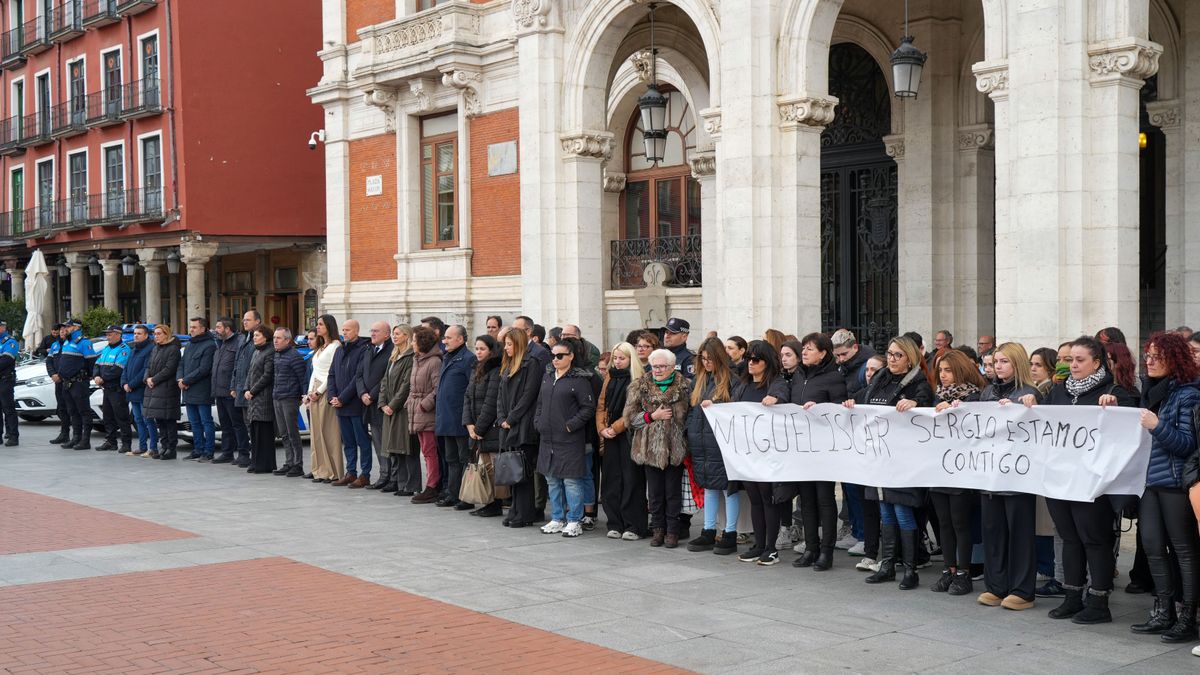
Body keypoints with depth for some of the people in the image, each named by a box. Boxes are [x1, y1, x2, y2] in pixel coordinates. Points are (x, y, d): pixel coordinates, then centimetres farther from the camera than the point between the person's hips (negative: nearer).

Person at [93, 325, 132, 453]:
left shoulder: (124, 349, -11)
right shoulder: (106, 349, 18)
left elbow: (117, 370, -20)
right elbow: (98, 364, 14)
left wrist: (103, 379, -15)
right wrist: (97, 376, -5)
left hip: (118, 389, -9)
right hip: (107, 388, 9)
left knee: (121, 416, -8)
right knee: (107, 415, 13)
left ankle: (126, 442, -4)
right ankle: (110, 441, 21)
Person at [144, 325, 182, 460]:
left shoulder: (173, 349, -7)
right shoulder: (156, 348, 18)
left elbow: (169, 369, -15)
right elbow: (149, 366, 18)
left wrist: (154, 379, -13)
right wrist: (147, 378, -1)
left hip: (167, 389, -8)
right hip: (153, 388, 8)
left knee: (169, 420, -5)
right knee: (158, 419, 10)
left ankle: (171, 449, -1)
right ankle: (164, 446, 17)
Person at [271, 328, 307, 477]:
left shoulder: (294, 356, -12)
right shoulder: (276, 355, 14)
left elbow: (303, 378, -13)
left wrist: (304, 396, -13)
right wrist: (273, 393, 16)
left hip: (289, 399, -8)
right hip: (276, 399, 8)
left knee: (293, 434, -5)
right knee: (284, 434, 11)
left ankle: (298, 465, 0)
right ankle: (288, 463, 17)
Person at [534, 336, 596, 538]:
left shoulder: (579, 379, -8)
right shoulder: (547, 377, 13)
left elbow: (589, 407, -10)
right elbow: (540, 404, 21)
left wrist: (571, 425, -14)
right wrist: (538, 422, 7)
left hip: (570, 440, -7)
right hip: (548, 438, 7)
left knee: (571, 481, -3)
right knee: (552, 480, 12)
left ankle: (574, 521, 5)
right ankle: (557, 519, 22)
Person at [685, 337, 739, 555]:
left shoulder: (731, 379, -8)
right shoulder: (701, 379, 13)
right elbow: (691, 408, 18)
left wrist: (715, 406, -19)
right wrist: (691, 436, 9)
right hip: (702, 443, 7)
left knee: (728, 486, 1)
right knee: (708, 486, 13)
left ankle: (730, 535, 8)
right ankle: (708, 533, 20)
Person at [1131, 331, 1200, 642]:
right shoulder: (1151, 391, 13)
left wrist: (1158, 427, -23)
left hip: (1175, 482, -7)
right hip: (1149, 479, 7)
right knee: (1152, 546, 7)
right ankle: (1163, 613, 16)